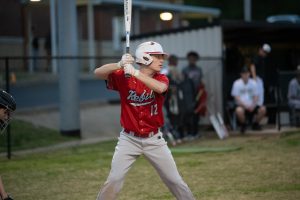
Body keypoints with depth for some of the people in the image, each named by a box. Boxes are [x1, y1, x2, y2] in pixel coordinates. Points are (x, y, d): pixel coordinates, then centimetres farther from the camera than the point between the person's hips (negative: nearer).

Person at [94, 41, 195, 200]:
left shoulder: (161, 79, -3)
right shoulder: (124, 77, -8)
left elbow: (160, 88, -28)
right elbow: (98, 73, -19)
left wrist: (134, 72, -35)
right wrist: (120, 65, -36)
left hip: (154, 140, 2)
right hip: (129, 139, -2)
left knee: (175, 180, 6)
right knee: (114, 181, -9)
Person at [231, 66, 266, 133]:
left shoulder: (253, 83, 4)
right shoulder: (237, 83, -6)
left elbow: (256, 96, 4)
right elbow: (236, 98, -11)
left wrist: (253, 105, -15)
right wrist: (246, 106, -21)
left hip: (251, 106, 3)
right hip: (241, 105, -3)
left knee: (263, 109, -23)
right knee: (239, 110, -38)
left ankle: (255, 124, 6)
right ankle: (243, 124, -5)